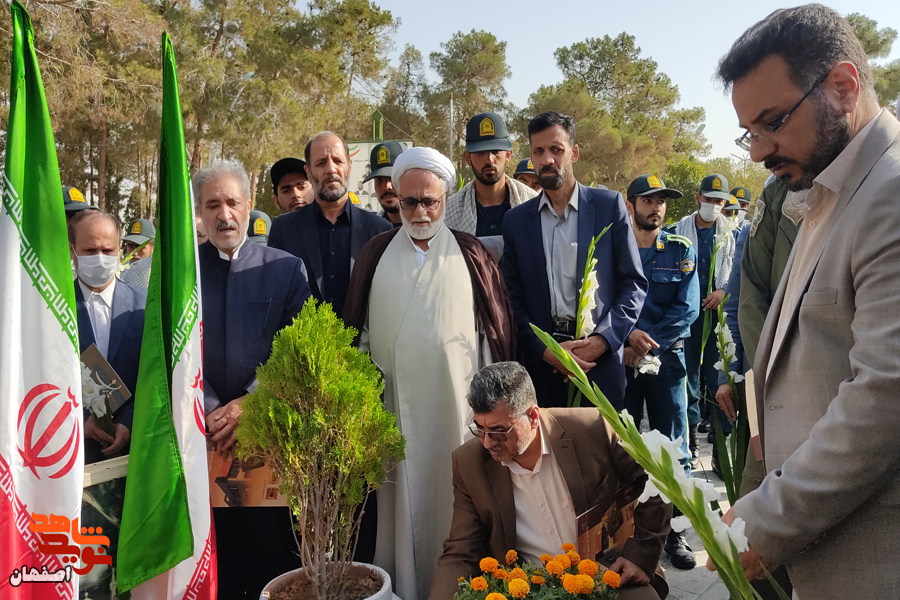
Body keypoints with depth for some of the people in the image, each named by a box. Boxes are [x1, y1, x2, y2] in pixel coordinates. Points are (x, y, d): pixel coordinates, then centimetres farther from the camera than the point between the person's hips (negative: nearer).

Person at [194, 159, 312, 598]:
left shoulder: (287, 269, 3)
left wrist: (248, 404, -12)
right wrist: (211, 412, -10)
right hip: (201, 432, 1)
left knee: (272, 553, 7)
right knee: (213, 550, 11)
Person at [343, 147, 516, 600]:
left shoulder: (471, 254, 3)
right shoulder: (376, 253, 7)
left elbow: (496, 328, 4)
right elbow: (357, 328, 10)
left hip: (454, 398, -1)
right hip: (394, 398, 1)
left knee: (453, 493, 6)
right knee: (402, 495, 8)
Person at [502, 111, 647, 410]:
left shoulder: (609, 206, 3)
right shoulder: (516, 220, 7)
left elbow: (635, 283, 2)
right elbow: (513, 297, 5)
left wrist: (603, 338, -10)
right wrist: (543, 350, -9)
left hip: (602, 357, -1)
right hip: (542, 361, 1)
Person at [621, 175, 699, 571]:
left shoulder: (680, 251, 5)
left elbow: (688, 308, -4)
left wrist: (648, 345, -13)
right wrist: (627, 338, -17)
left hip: (667, 359, 0)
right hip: (620, 359, 0)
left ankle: (674, 531, 14)